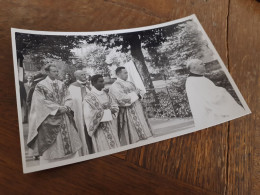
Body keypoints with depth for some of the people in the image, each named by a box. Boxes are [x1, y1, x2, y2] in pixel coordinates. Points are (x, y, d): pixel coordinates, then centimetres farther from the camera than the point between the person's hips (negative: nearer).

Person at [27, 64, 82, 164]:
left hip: (64, 117, 5)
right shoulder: (40, 86, -5)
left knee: (67, 140, 8)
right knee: (51, 145, 2)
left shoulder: (61, 84, 9)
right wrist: (58, 108, -15)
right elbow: (42, 102, -11)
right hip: (49, 119, -4)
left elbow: (68, 98, 8)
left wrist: (66, 107, -13)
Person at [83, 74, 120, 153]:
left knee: (115, 146, 9)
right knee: (104, 149, 1)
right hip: (99, 128, -6)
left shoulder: (106, 95, 10)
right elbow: (88, 114, -18)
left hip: (111, 127, 6)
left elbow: (115, 106, 10)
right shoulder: (89, 98, -10)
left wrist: (111, 109, -12)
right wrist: (102, 109, -16)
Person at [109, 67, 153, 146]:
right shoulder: (114, 86, -7)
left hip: (138, 111, 8)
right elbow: (122, 99, -20)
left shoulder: (129, 83, 16)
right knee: (133, 136, -4)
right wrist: (134, 94, -12)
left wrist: (139, 93, -5)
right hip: (128, 114, -7)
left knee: (142, 132, 10)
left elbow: (140, 93, 19)